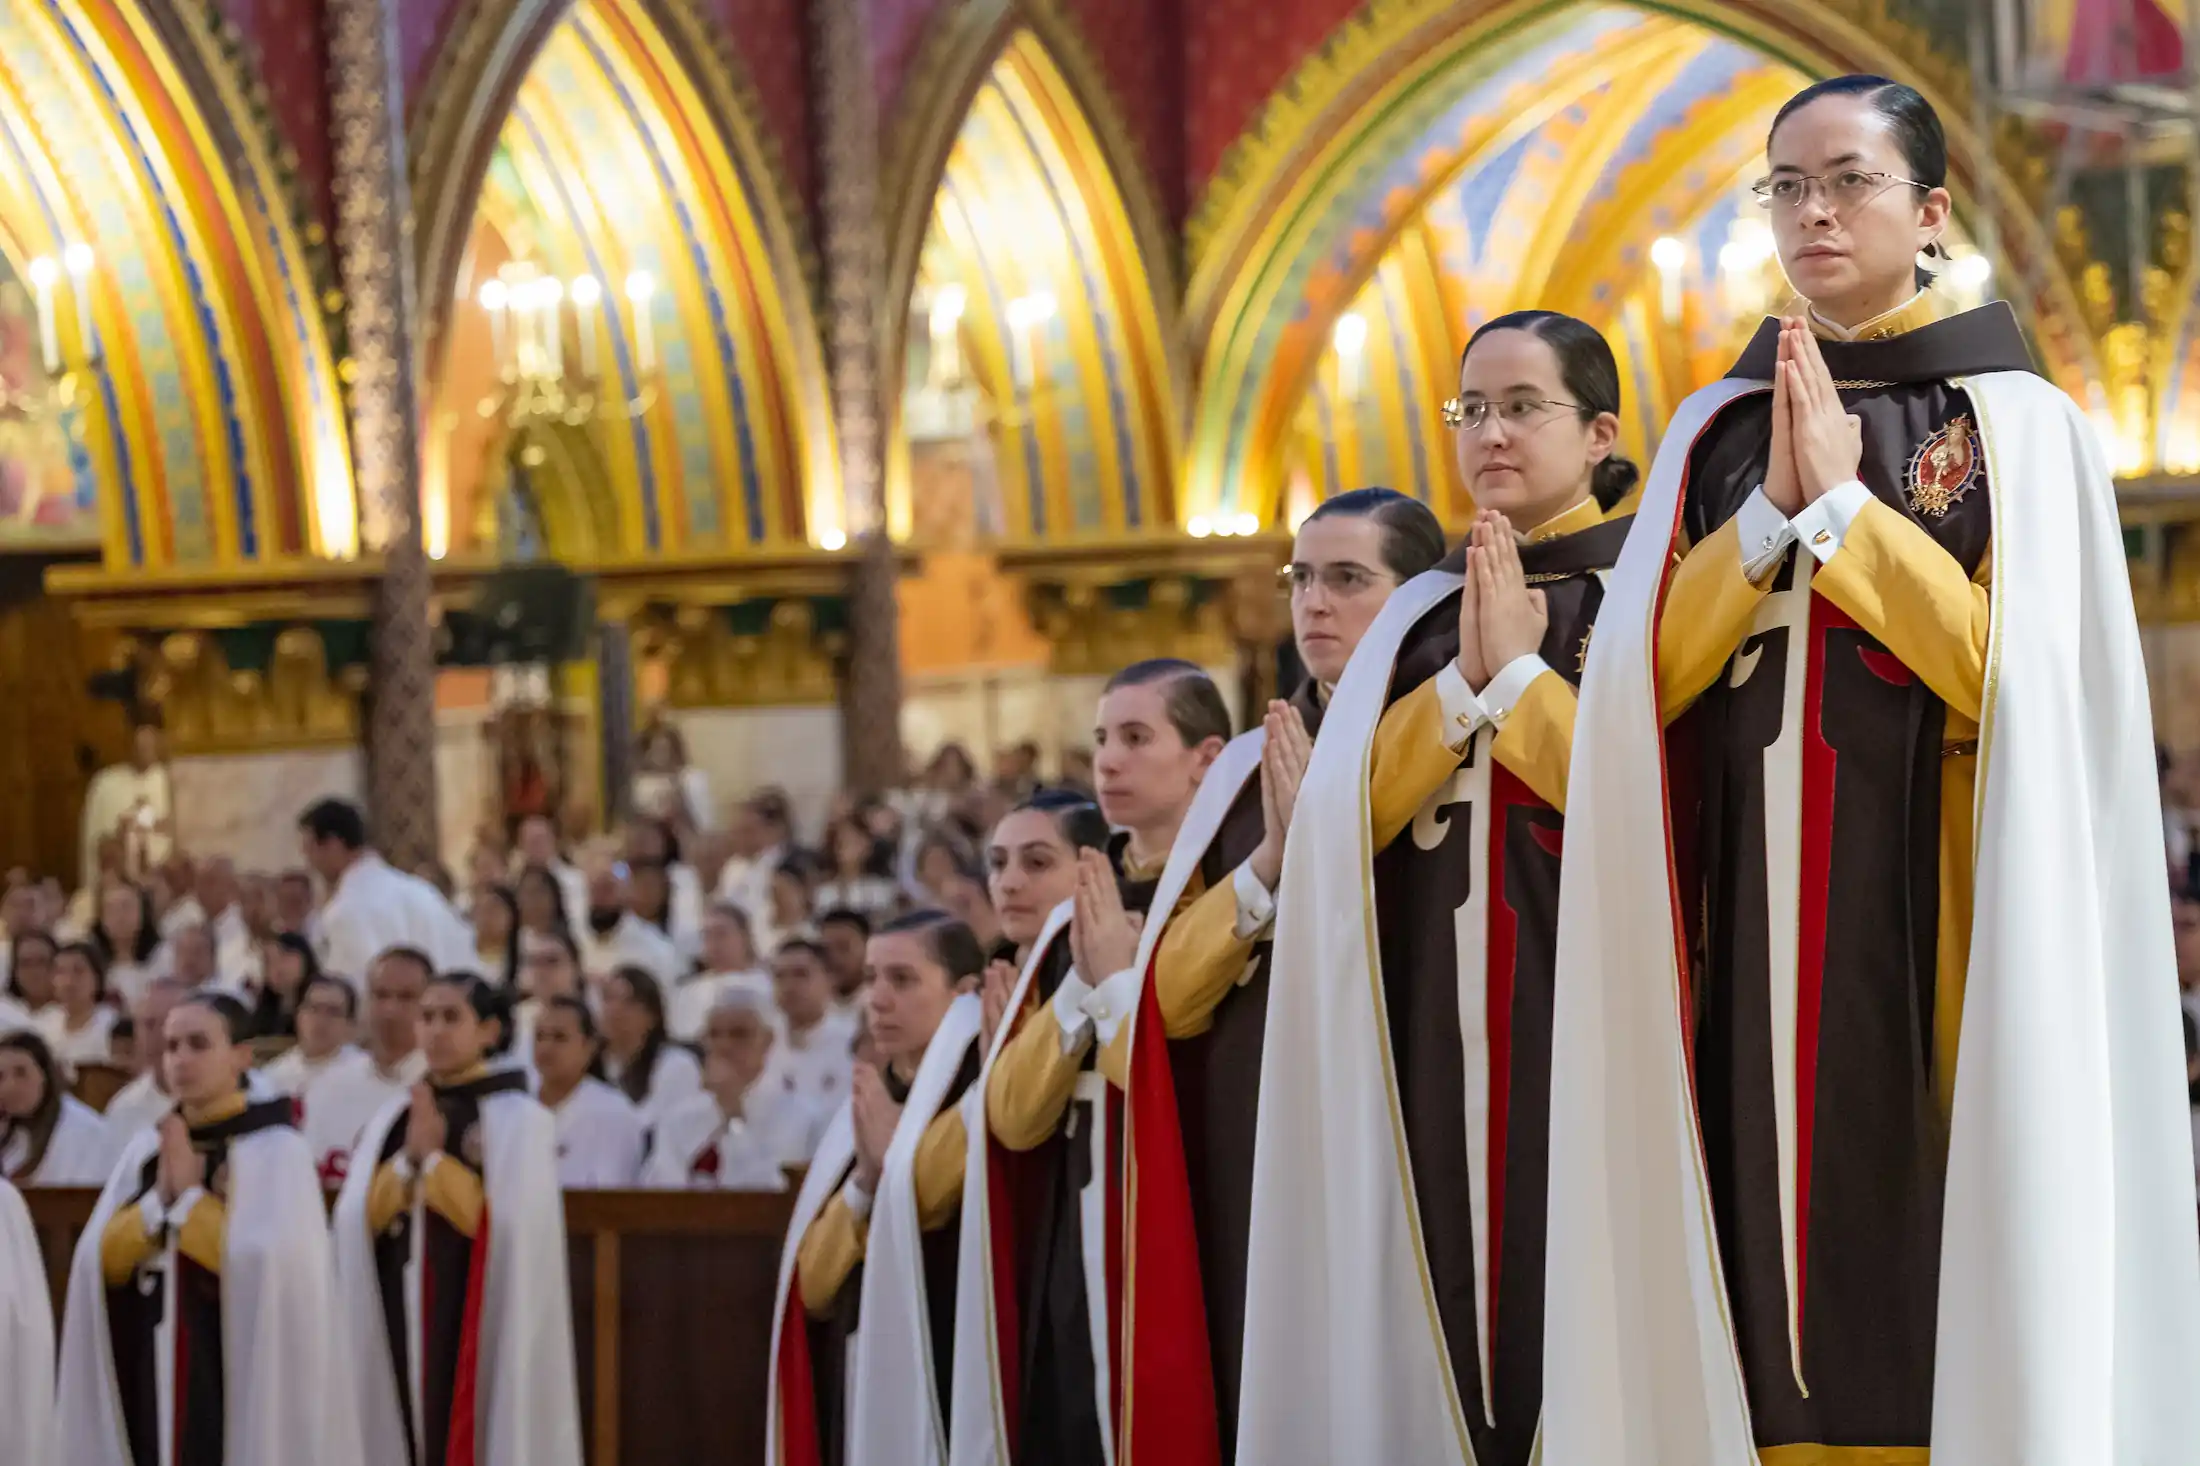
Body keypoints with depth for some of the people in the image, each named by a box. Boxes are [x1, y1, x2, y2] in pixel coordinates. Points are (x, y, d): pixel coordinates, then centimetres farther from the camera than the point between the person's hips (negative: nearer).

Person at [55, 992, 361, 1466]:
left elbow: (268, 1264, -18)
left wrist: (188, 1195, -12)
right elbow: (100, 1261, 5)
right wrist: (160, 1198, -9)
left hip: (240, 1379, -6)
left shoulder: (276, 1151, -7)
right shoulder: (145, 1150, 11)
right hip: (154, 1378, 6)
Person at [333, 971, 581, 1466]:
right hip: (401, 1324, 5)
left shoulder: (519, 1121, -4)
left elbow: (510, 1227, -15)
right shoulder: (394, 1118, 13)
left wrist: (432, 1158, -11)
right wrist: (408, 1159, -10)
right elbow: (357, 1220, 4)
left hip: (477, 1326, -5)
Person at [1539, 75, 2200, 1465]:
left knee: (1927, 1244, -7)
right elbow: (1646, 673, 4)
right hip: (1749, 916, 4)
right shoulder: (1717, 429, 13)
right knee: (1771, 1243, -1)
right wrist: (1775, 512, -8)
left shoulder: (2018, 423, 2)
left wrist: (1844, 505, -10)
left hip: (1929, 902, -3)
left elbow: (2018, 675, -9)